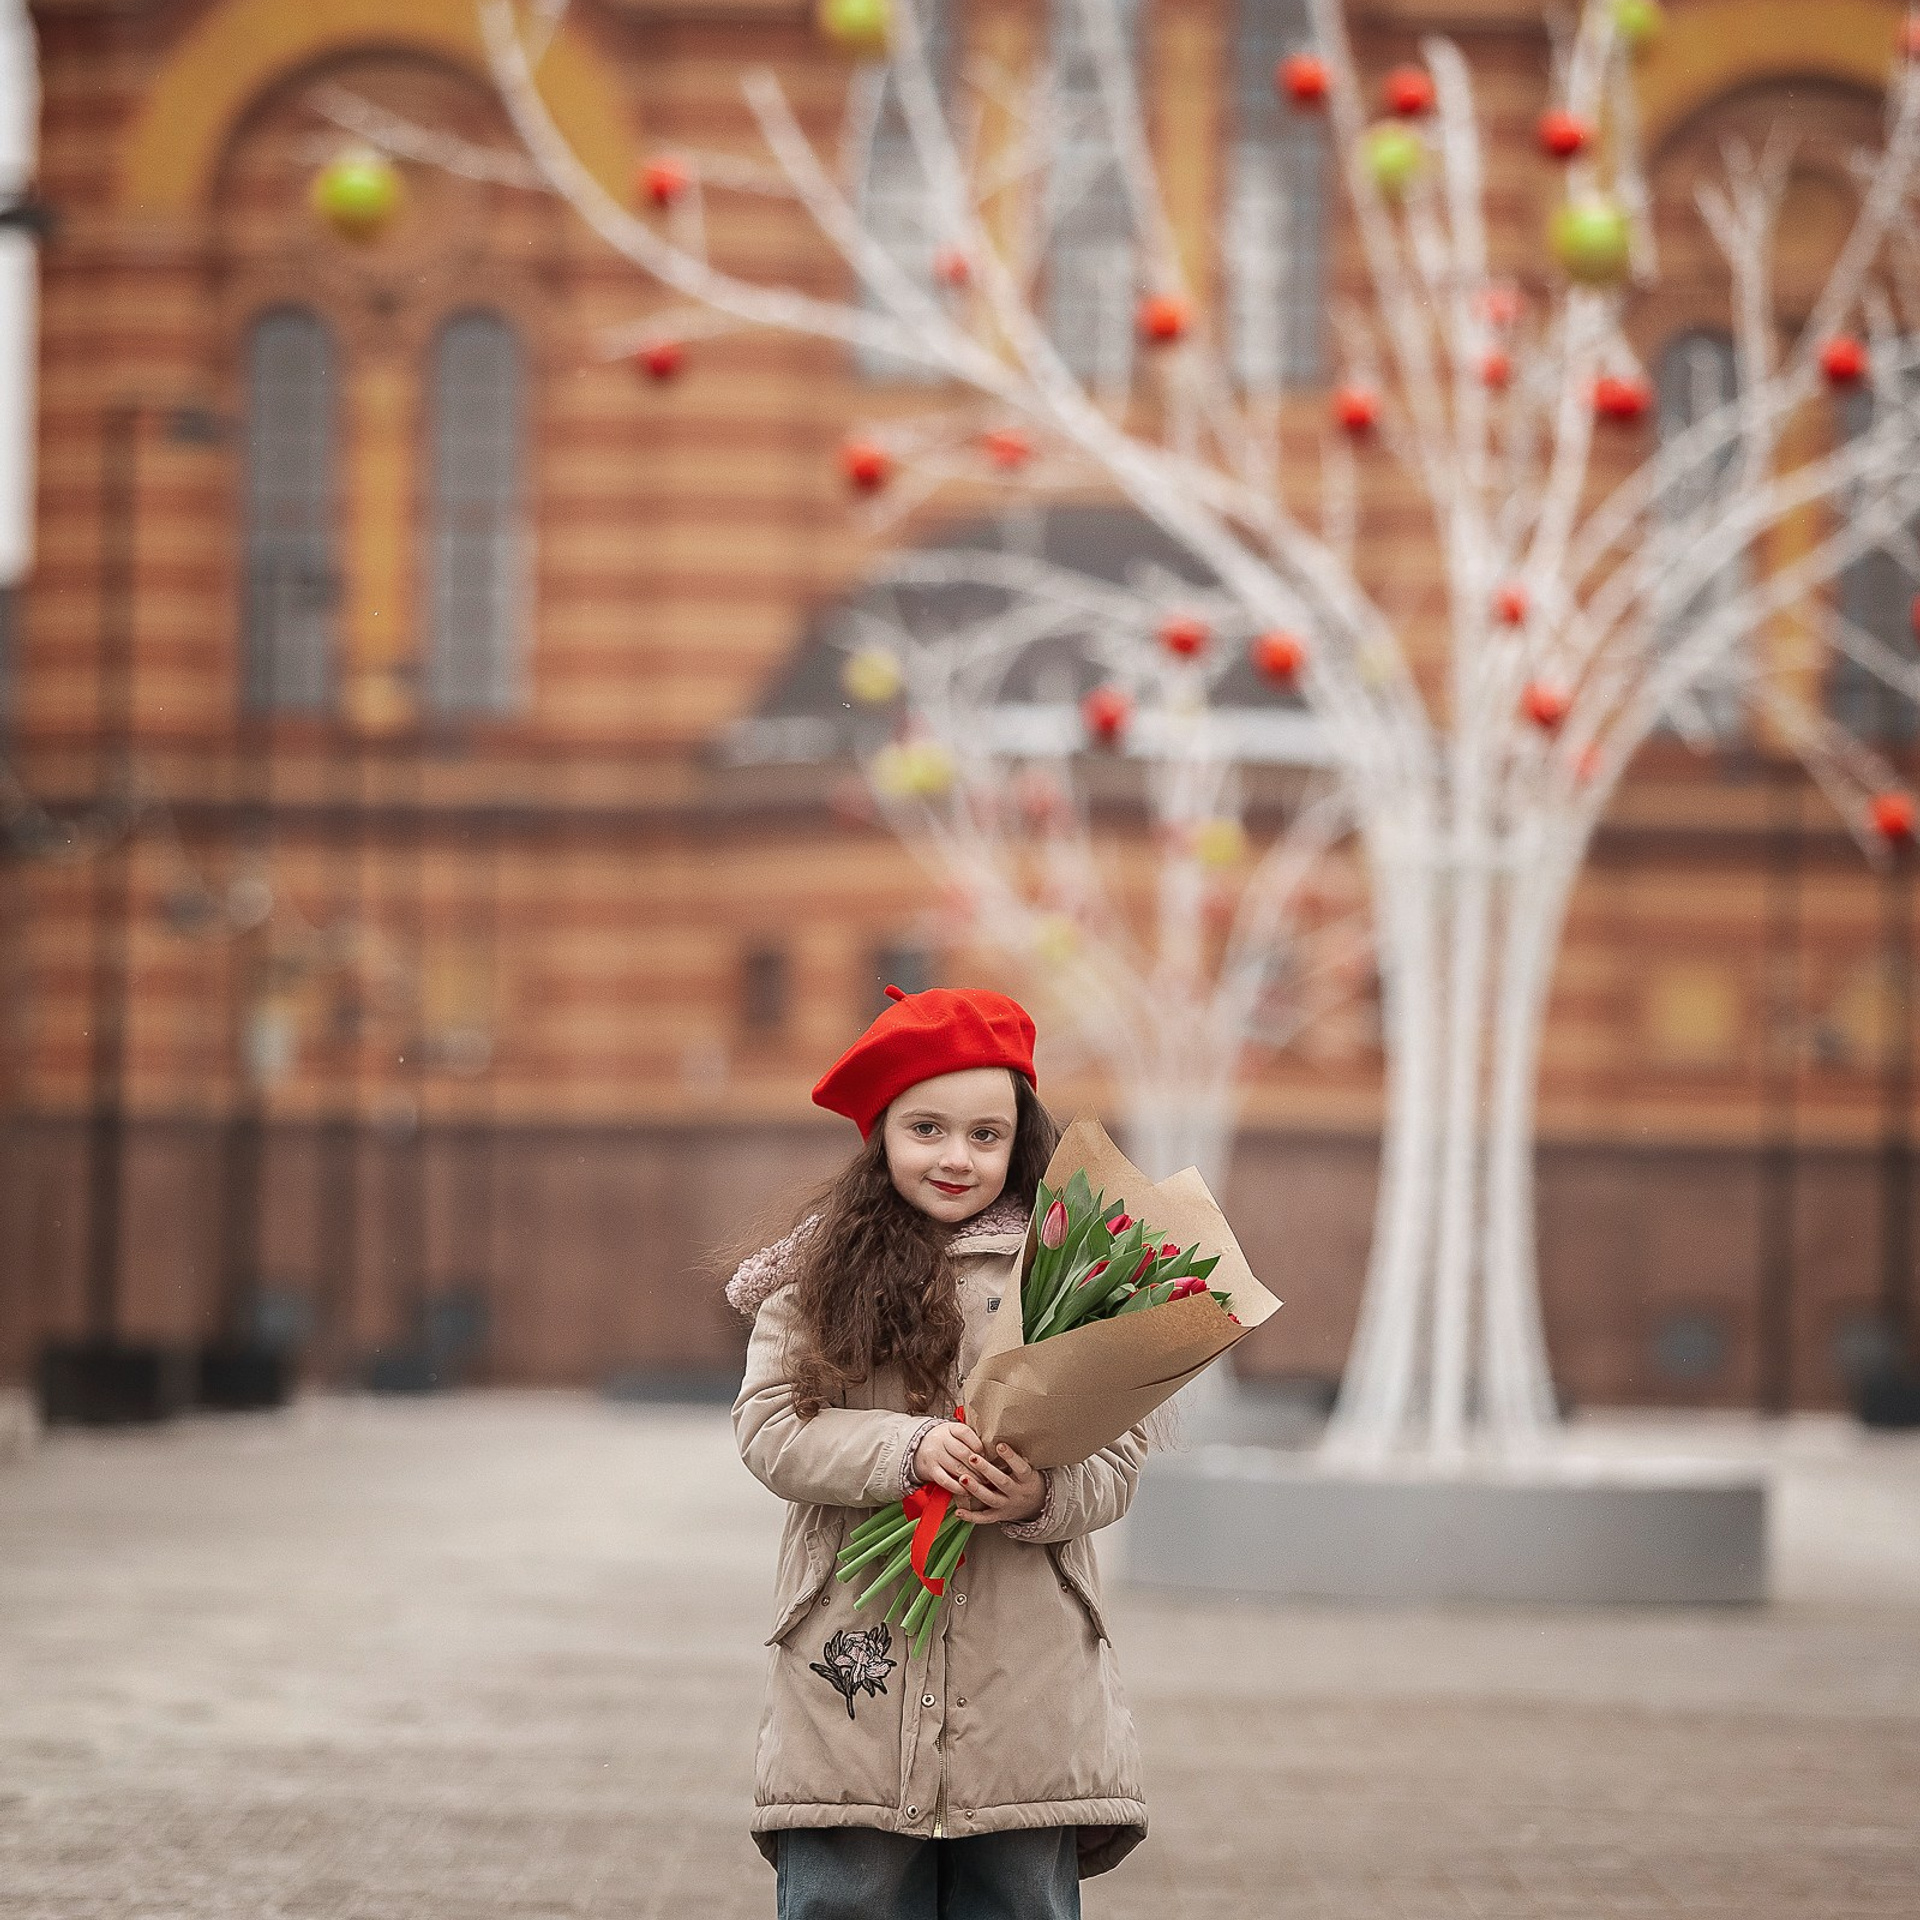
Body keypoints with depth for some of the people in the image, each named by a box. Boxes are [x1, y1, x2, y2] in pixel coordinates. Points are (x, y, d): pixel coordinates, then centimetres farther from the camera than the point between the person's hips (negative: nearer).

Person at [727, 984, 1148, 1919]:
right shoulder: (818, 1273, 6)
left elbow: (1117, 1456, 2)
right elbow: (769, 1428, -3)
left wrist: (1044, 1497, -20)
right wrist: (909, 1449, -18)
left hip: (1025, 1686, 0)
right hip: (857, 1677, 0)